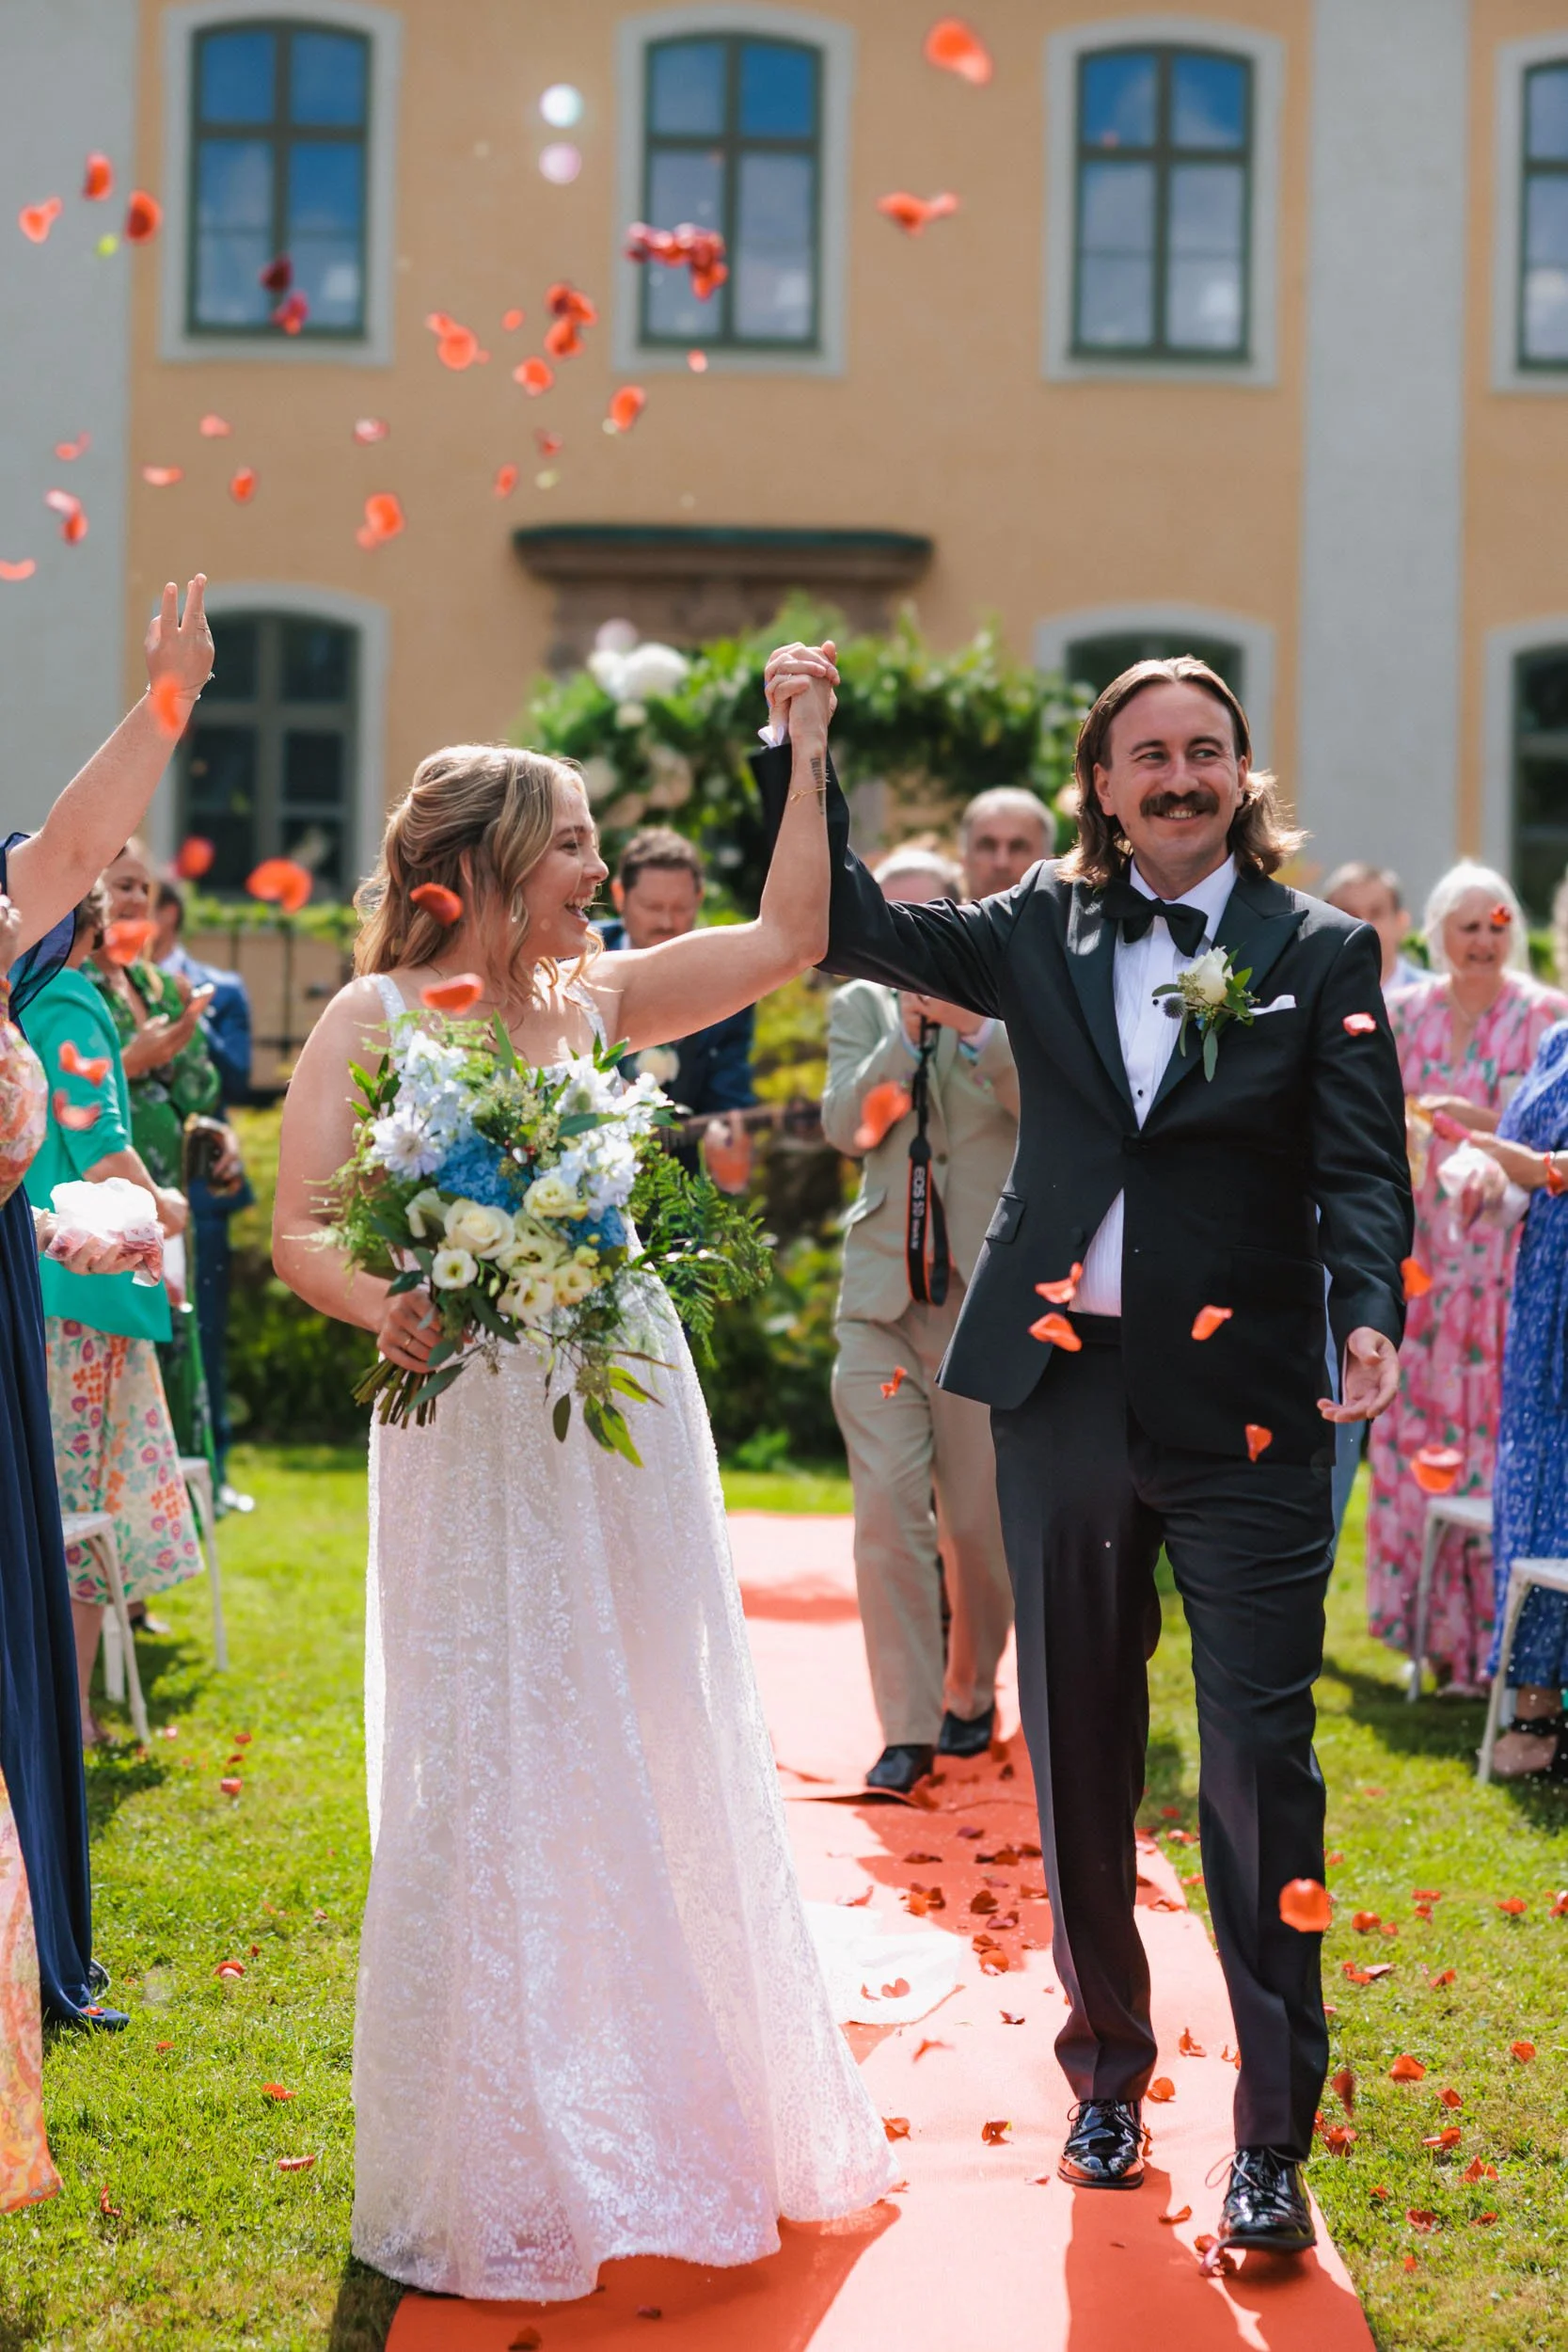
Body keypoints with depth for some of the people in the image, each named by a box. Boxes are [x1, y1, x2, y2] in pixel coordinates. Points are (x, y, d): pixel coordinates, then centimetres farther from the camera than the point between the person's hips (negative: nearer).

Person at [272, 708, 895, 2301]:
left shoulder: (593, 999, 9)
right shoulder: (376, 1017, -4)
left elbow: (789, 932, 12)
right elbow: (297, 1230, -10)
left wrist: (807, 751, 9)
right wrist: (383, 1309, -29)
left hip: (631, 1421, 5)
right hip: (475, 1436, -5)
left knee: (650, 1762, 11)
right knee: (490, 1781, 0)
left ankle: (660, 2120, 26)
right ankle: (491, 2174, 13)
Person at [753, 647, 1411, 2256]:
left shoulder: (1321, 956, 1)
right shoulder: (1044, 935, 8)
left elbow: (1361, 1168, -6)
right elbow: (851, 929, 8)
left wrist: (1370, 1315, -24)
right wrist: (797, 750, -2)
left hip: (1243, 1407, -3)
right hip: (1065, 1394, 3)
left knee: (1260, 1761, -6)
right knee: (1077, 1758, 12)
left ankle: (1272, 2140, 3)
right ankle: (1107, 2069, 29)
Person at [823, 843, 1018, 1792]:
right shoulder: (861, 1008, 9)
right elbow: (846, 1127, -4)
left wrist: (975, 1030, -22)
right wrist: (904, 1038, -15)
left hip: (987, 1294, -1)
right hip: (883, 1295, 1)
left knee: (980, 1523, 5)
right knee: (888, 1509, -9)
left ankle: (971, 1692, 28)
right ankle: (908, 1725, -4)